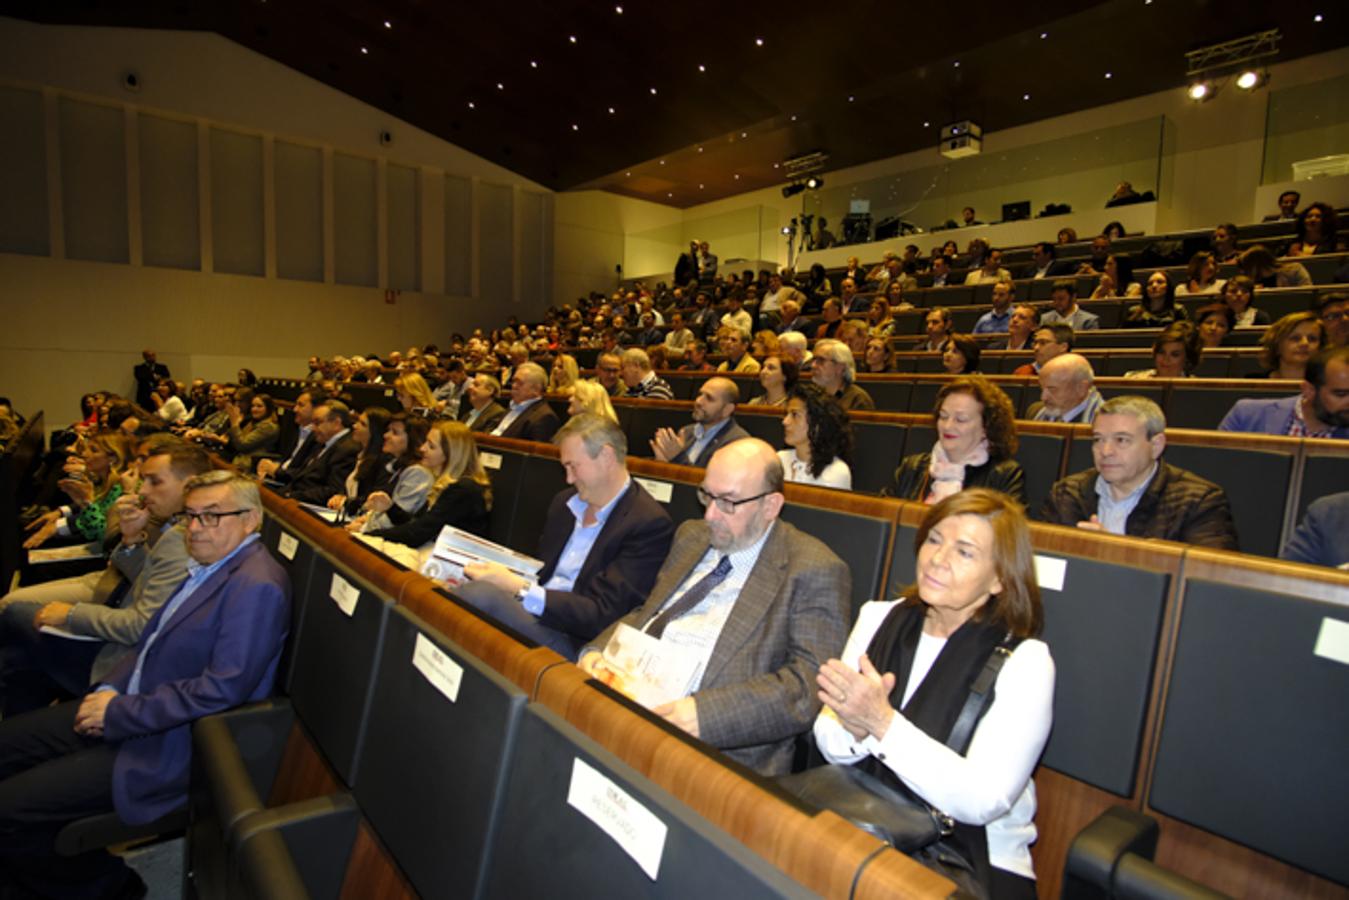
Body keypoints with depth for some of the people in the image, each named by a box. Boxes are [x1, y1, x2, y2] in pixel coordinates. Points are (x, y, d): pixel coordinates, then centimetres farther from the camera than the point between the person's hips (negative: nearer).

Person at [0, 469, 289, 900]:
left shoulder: (257, 587, -24)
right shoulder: (208, 564, 7)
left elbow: (223, 689, -27)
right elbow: (153, 640, 17)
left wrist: (119, 714, -18)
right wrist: (111, 688, -1)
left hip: (167, 743, -9)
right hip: (124, 707, 9)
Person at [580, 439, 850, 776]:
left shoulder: (815, 571, -6)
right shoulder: (692, 535, 16)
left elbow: (811, 684, -13)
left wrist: (706, 714, -24)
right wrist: (597, 651, 2)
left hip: (722, 745, -6)